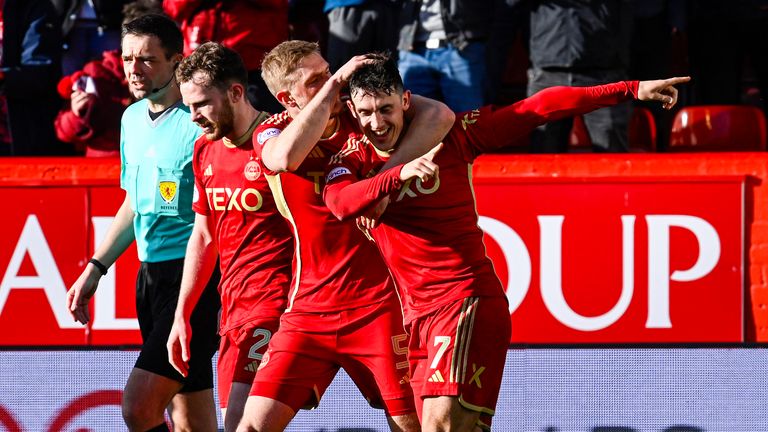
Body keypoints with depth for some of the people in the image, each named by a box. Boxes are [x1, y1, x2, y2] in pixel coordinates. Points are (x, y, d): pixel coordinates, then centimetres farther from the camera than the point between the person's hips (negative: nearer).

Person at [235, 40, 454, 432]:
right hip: (308, 308, 1)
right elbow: (286, 157, -26)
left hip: (377, 305, -1)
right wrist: (333, 85, -22)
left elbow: (439, 115, -17)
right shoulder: (269, 134, 0)